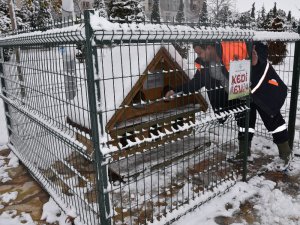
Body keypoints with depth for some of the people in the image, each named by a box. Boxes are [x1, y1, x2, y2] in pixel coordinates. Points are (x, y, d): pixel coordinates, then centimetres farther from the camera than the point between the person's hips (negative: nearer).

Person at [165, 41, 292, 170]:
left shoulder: (234, 48, -30)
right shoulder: (204, 64, -8)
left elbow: (261, 48, -22)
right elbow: (197, 82, 1)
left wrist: (257, 60, -43)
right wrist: (176, 91, -5)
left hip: (261, 85, -6)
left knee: (272, 118, 2)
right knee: (244, 119, 13)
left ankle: (285, 153, 19)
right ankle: (244, 151, 28)